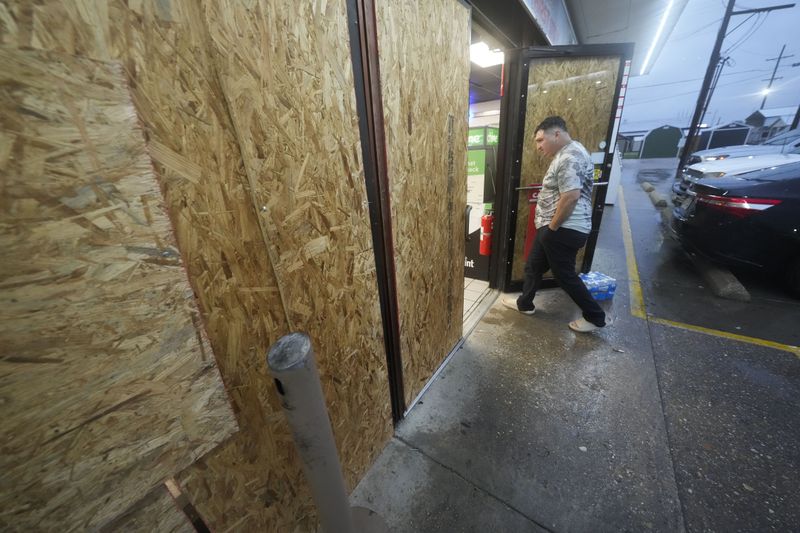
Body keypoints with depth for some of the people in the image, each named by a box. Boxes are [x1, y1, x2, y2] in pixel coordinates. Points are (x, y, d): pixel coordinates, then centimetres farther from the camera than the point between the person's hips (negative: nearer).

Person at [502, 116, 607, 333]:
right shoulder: (567, 153, 16)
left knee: (565, 275, 3)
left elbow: (571, 196, -29)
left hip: (564, 230, -10)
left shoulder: (569, 157, -19)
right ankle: (524, 304, 34)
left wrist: (552, 226, -18)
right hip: (556, 228, 10)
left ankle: (595, 317, 22)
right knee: (533, 266, 18)